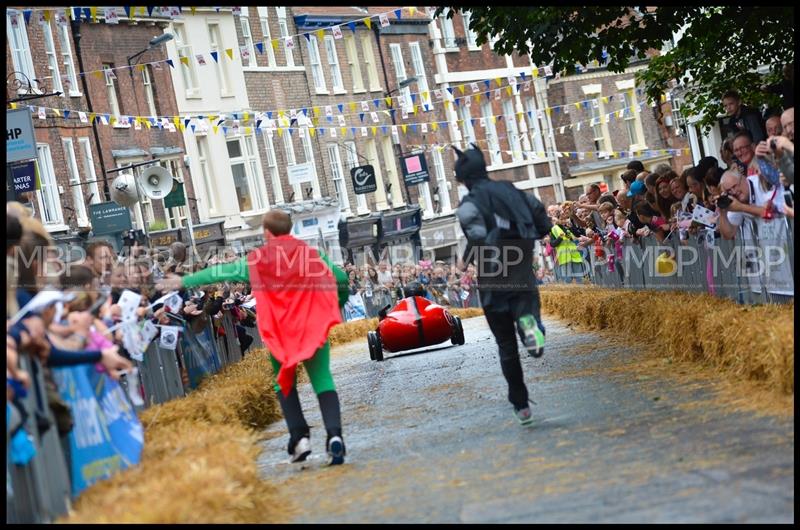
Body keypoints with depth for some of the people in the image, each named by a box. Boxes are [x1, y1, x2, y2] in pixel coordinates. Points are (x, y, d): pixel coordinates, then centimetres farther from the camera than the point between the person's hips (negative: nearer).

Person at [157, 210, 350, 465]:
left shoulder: (258, 259, 3)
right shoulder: (313, 254, 7)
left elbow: (222, 272, 6)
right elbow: (341, 278, 7)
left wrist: (184, 281, 14)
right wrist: (339, 304, 26)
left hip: (280, 331, 0)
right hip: (313, 328, 1)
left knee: (285, 383, 16)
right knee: (323, 381, 0)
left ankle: (299, 436, 3)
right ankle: (334, 434, -20)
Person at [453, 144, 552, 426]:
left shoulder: (469, 204, -9)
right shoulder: (514, 192, 6)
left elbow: (478, 237, -24)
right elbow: (544, 225, 8)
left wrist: (465, 259, -5)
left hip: (493, 283, -2)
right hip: (524, 277, 2)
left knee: (507, 346, 11)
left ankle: (521, 405, 16)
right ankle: (529, 323, -31)